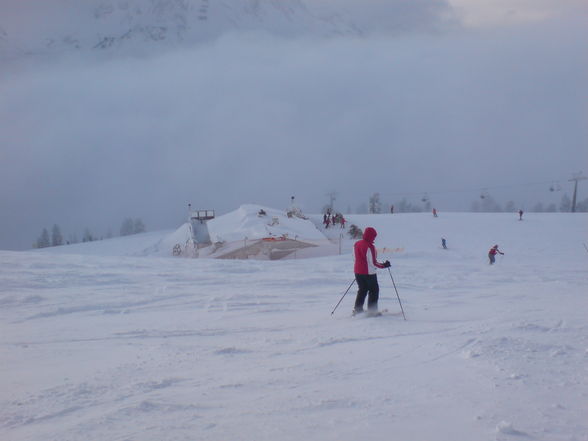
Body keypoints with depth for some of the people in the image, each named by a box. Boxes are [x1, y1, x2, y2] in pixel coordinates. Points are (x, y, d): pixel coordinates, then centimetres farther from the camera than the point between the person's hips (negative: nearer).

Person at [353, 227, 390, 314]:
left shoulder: (356, 244, 3)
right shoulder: (369, 246, -21)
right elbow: (373, 262, -20)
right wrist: (383, 265, -8)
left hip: (357, 271, 7)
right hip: (369, 272, -7)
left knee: (362, 290, 21)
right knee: (374, 290, 8)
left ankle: (358, 309, 19)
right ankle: (372, 311, 8)